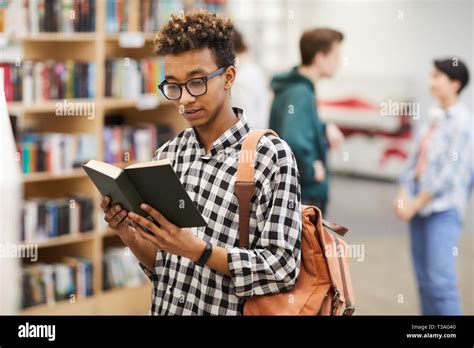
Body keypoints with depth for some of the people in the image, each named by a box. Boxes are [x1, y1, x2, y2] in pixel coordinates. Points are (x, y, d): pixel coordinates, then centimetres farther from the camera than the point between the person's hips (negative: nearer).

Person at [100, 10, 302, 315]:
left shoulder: (272, 157, -9)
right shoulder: (167, 156, 5)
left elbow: (282, 270, -13)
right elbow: (160, 265, 10)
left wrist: (197, 250, -21)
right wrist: (130, 234, -7)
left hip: (225, 310, -4)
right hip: (165, 308, 4)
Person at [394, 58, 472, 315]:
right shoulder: (433, 120, 14)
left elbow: (450, 172, -14)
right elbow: (414, 160, 13)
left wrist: (415, 204, -11)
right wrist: (403, 197, -2)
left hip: (443, 209, -8)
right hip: (419, 207, 8)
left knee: (440, 280, -14)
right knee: (424, 280, 10)